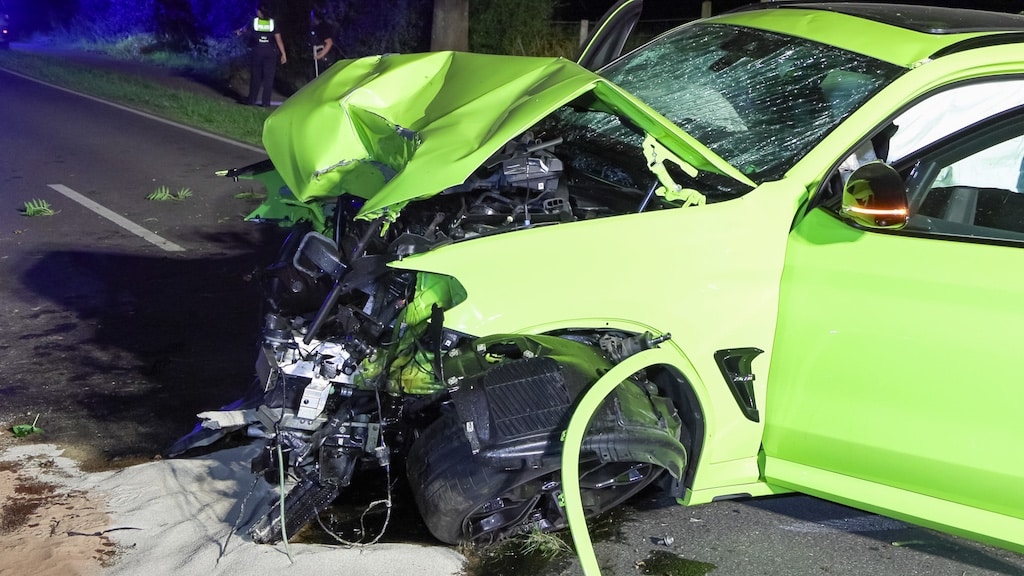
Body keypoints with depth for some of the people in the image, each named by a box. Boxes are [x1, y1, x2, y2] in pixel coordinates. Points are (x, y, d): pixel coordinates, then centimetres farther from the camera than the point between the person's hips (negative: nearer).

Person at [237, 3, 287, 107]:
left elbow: (245, 30, 18)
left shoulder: (253, 22, -2)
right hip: (270, 53, 0)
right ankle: (265, 102, -1)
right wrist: (283, 54, 2)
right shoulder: (273, 23, -1)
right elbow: (278, 39, -3)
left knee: (255, 77, 10)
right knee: (268, 78, 3)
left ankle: (252, 100, 12)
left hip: (256, 52, 0)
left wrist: (239, 31, 41)